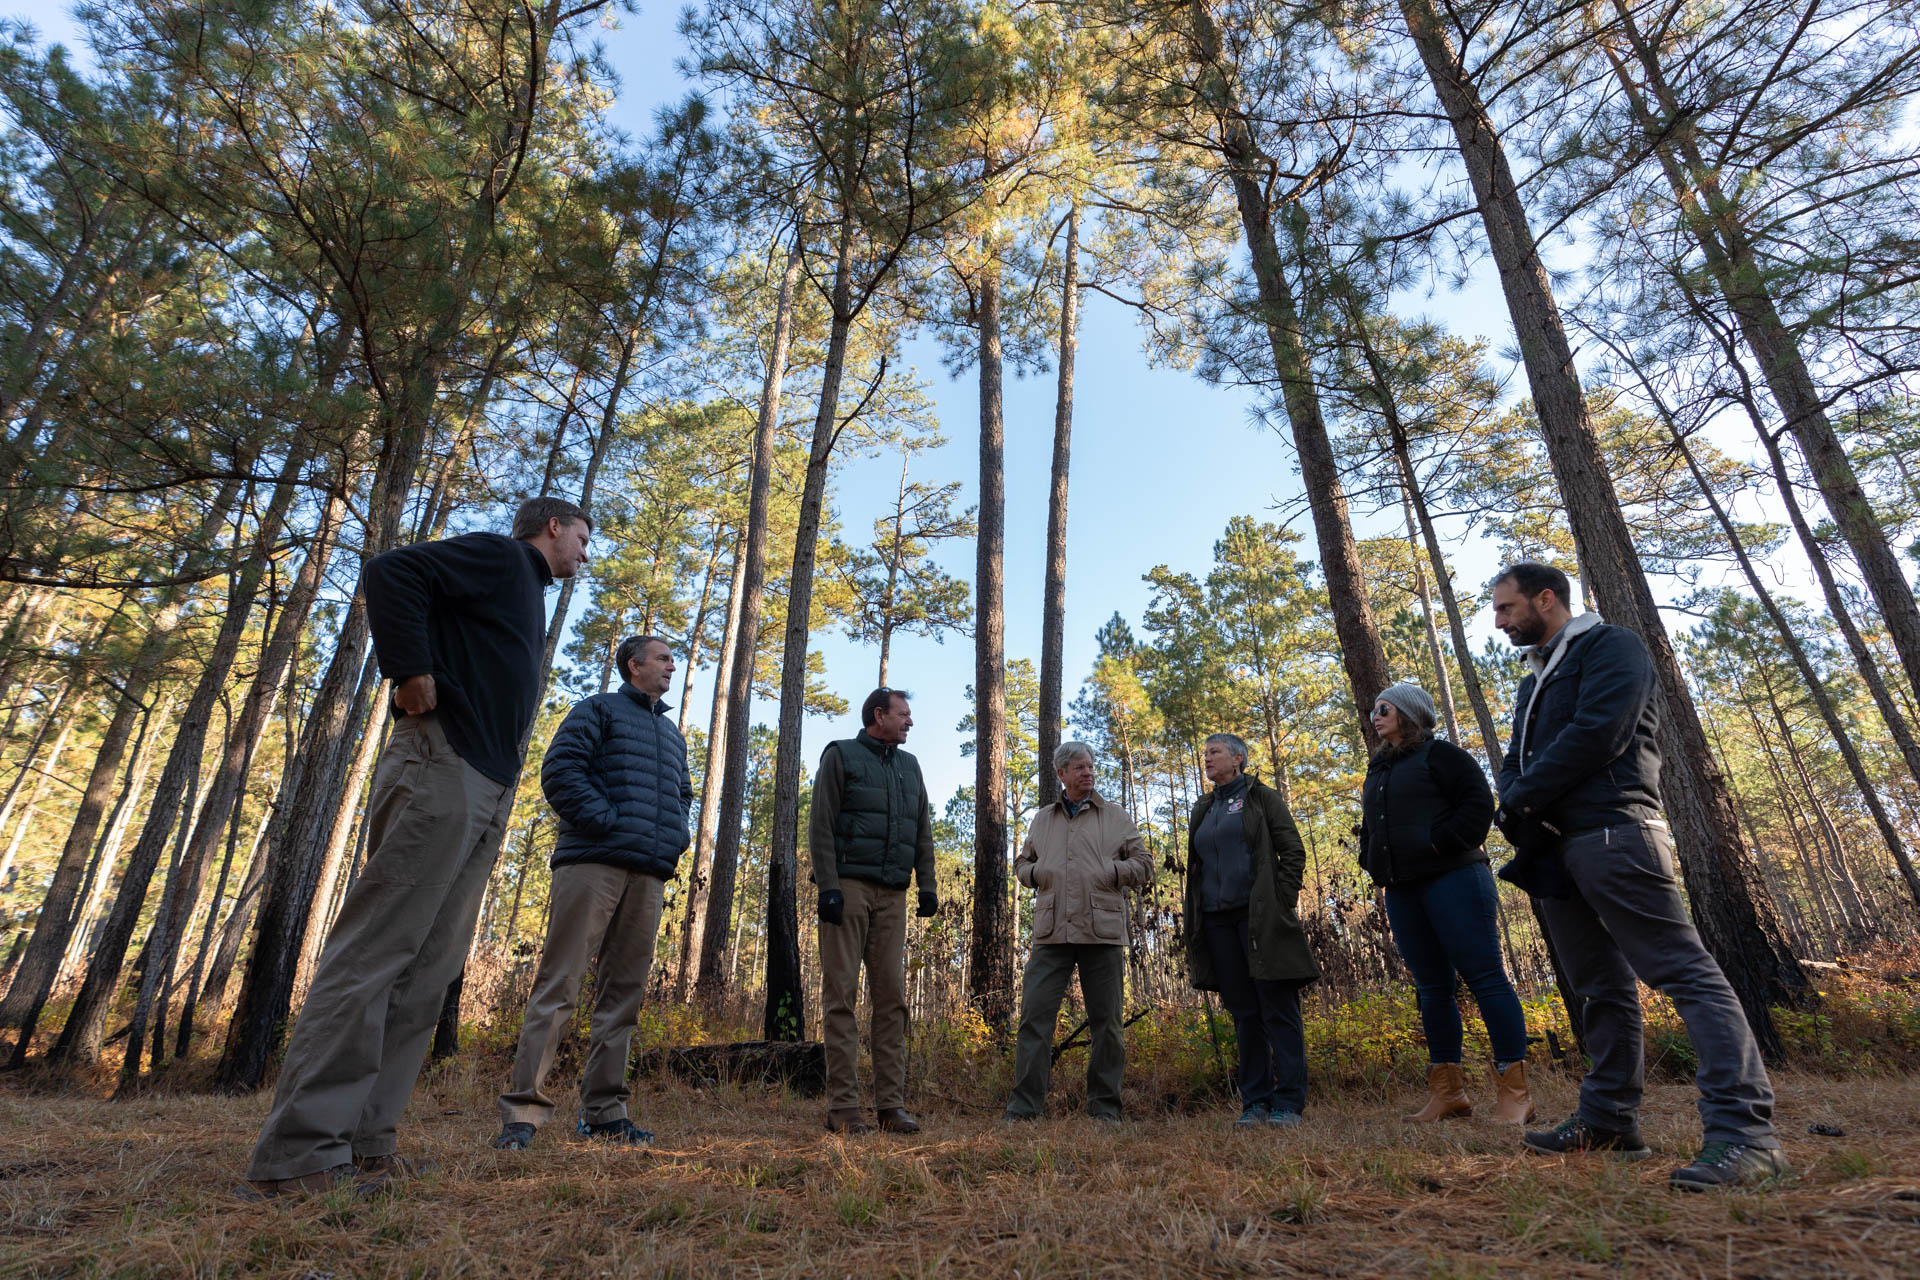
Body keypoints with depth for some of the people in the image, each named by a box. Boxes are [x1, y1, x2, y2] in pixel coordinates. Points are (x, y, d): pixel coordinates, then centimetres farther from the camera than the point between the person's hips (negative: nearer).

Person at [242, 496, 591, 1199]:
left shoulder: (530, 599, 28)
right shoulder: (498, 555, 3)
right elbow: (390, 571, -11)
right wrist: (411, 674, -14)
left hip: (487, 793, 9)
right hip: (441, 767, -9)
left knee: (430, 968, 6)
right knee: (376, 949, -10)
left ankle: (364, 1143, 9)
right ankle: (299, 1153, -6)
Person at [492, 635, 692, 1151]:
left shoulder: (673, 733, 25)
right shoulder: (599, 710, 6)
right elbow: (559, 770, -6)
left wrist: (676, 837, 10)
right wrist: (605, 820, -13)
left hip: (650, 875, 6)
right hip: (593, 862, -6)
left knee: (624, 991, 6)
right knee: (559, 982, -6)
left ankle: (604, 1110, 12)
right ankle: (524, 1107, -2)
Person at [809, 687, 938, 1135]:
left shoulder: (909, 766, 19)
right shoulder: (840, 756, 3)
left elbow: (923, 832, 18)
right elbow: (821, 825, -5)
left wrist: (927, 885, 8)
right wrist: (828, 886, -13)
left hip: (892, 895, 5)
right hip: (848, 886, -5)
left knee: (892, 996, 2)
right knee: (841, 994, -3)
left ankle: (891, 1104, 7)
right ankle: (843, 1106, 1)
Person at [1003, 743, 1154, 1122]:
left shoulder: (1115, 816, 9)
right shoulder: (1042, 819, 16)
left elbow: (1143, 864, 8)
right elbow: (1022, 863, 25)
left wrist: (1109, 872, -8)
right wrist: (1036, 873, 3)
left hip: (1102, 933, -1)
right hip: (1051, 933, 2)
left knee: (1105, 1021, 5)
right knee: (1035, 1014, -4)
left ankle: (1105, 1106, 17)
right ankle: (1025, 1104, 3)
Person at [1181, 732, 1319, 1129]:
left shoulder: (1262, 797, 5)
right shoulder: (1203, 811, 18)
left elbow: (1293, 851, -1)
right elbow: (1195, 869, 21)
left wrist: (1282, 904, -10)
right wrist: (1192, 920, 12)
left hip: (1260, 915, -5)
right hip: (1217, 920, 5)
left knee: (1278, 1007, -3)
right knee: (1244, 1012, 6)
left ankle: (1289, 1103, 2)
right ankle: (1256, 1102, 11)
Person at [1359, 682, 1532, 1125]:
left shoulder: (1439, 754, 0)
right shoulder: (1377, 771, 21)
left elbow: (1478, 802, -10)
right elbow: (1368, 829, 27)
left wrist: (1442, 844, -16)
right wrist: (1374, 864, 12)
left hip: (1452, 879, -7)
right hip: (1402, 890, 7)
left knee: (1484, 976, -6)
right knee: (1432, 988, 9)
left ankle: (1514, 1090, -1)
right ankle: (1447, 1090, 14)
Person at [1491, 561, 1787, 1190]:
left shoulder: (1609, 647, -1)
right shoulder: (1535, 682, 25)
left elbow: (1597, 733, -16)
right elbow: (1514, 766, 18)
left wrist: (1522, 801, -10)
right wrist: (1518, 816, -3)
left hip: (1613, 836, -9)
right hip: (1554, 849, 9)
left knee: (1684, 971, -10)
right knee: (1601, 989, 11)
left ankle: (1744, 1130, -10)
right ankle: (1609, 1122, 16)